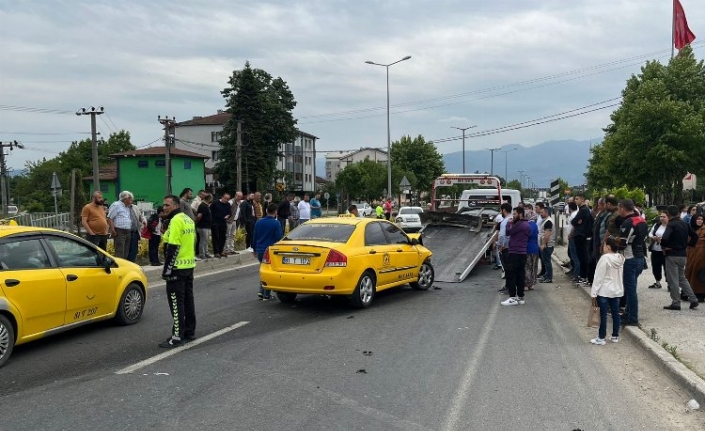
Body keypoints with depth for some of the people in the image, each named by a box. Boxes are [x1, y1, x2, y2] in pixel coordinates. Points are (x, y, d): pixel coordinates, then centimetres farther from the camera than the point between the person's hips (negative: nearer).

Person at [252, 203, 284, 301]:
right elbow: (279, 238, -12)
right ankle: (266, 295, 9)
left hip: (259, 251, 5)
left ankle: (261, 292, 13)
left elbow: (254, 237, 11)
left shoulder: (259, 222, 5)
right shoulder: (276, 223, -12)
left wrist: (254, 249, 23)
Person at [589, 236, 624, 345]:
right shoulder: (620, 258, 5)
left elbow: (598, 276, -16)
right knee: (615, 313, 12)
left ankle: (601, 338, 3)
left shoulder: (605, 258, -17)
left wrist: (594, 292, -12)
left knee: (603, 314, -2)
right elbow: (621, 276, 11)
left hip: (604, 291, -7)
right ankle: (615, 336, 21)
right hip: (617, 290, 7)